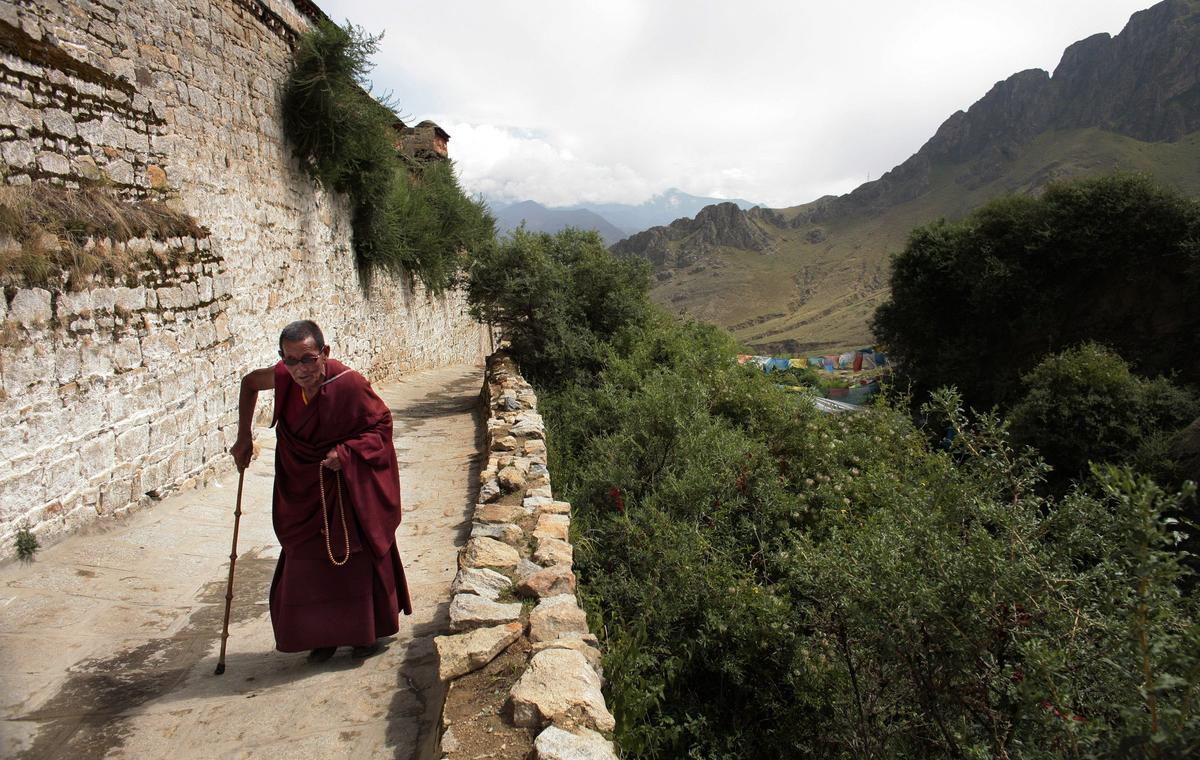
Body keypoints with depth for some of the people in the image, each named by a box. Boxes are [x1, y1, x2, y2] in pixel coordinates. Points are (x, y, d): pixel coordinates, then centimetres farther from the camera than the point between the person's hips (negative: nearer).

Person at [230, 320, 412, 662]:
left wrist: (346, 452, -26)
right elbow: (249, 383, 9)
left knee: (358, 557, 6)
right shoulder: (283, 377, -14)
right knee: (307, 562, 9)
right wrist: (244, 438, 7)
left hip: (351, 484, -4)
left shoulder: (348, 383, -27)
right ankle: (323, 634, 28)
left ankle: (368, 633, 26)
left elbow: (381, 423, -13)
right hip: (305, 486, 4)